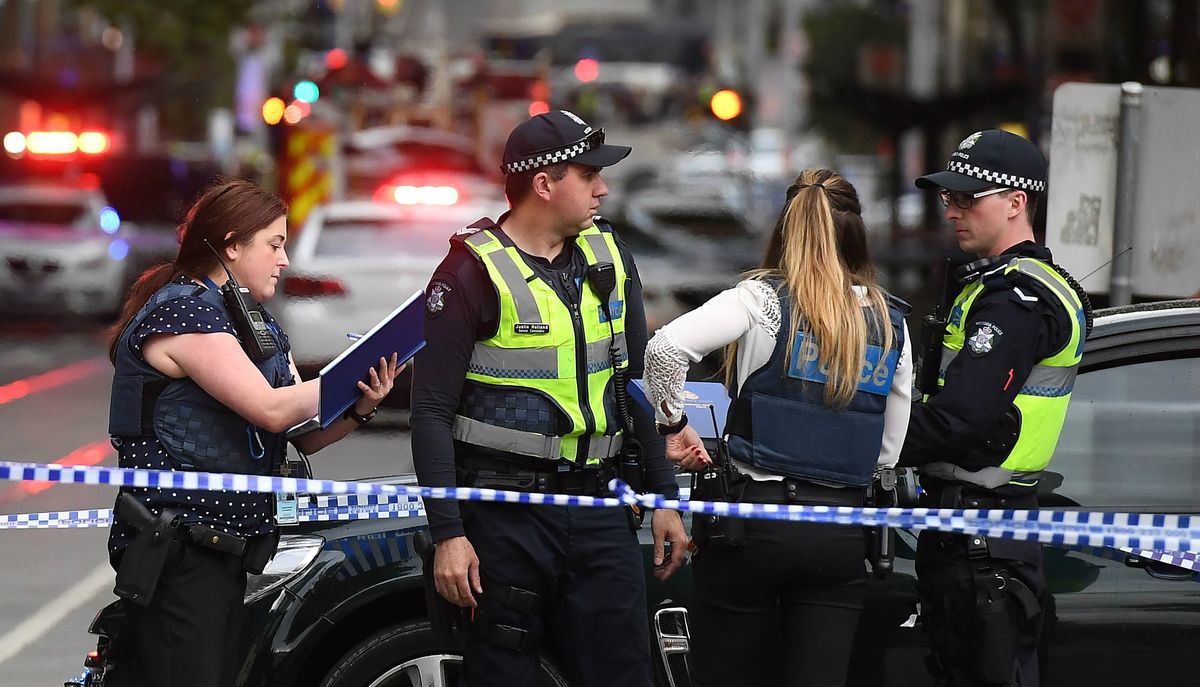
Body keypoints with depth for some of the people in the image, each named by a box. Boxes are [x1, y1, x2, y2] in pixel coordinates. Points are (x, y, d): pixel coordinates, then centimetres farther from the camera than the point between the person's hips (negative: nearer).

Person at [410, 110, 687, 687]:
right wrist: (447, 534, -16)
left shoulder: (609, 256, 10)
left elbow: (638, 381, 18)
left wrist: (664, 496, 14)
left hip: (598, 507, 5)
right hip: (507, 514, -5)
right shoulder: (472, 272, -8)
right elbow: (431, 411, -10)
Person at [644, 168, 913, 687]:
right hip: (842, 536, 3)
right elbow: (889, 451, 11)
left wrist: (672, 422, -4)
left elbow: (665, 348, -19)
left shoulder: (765, 299, -6)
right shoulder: (891, 323, 7)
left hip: (754, 516, -3)